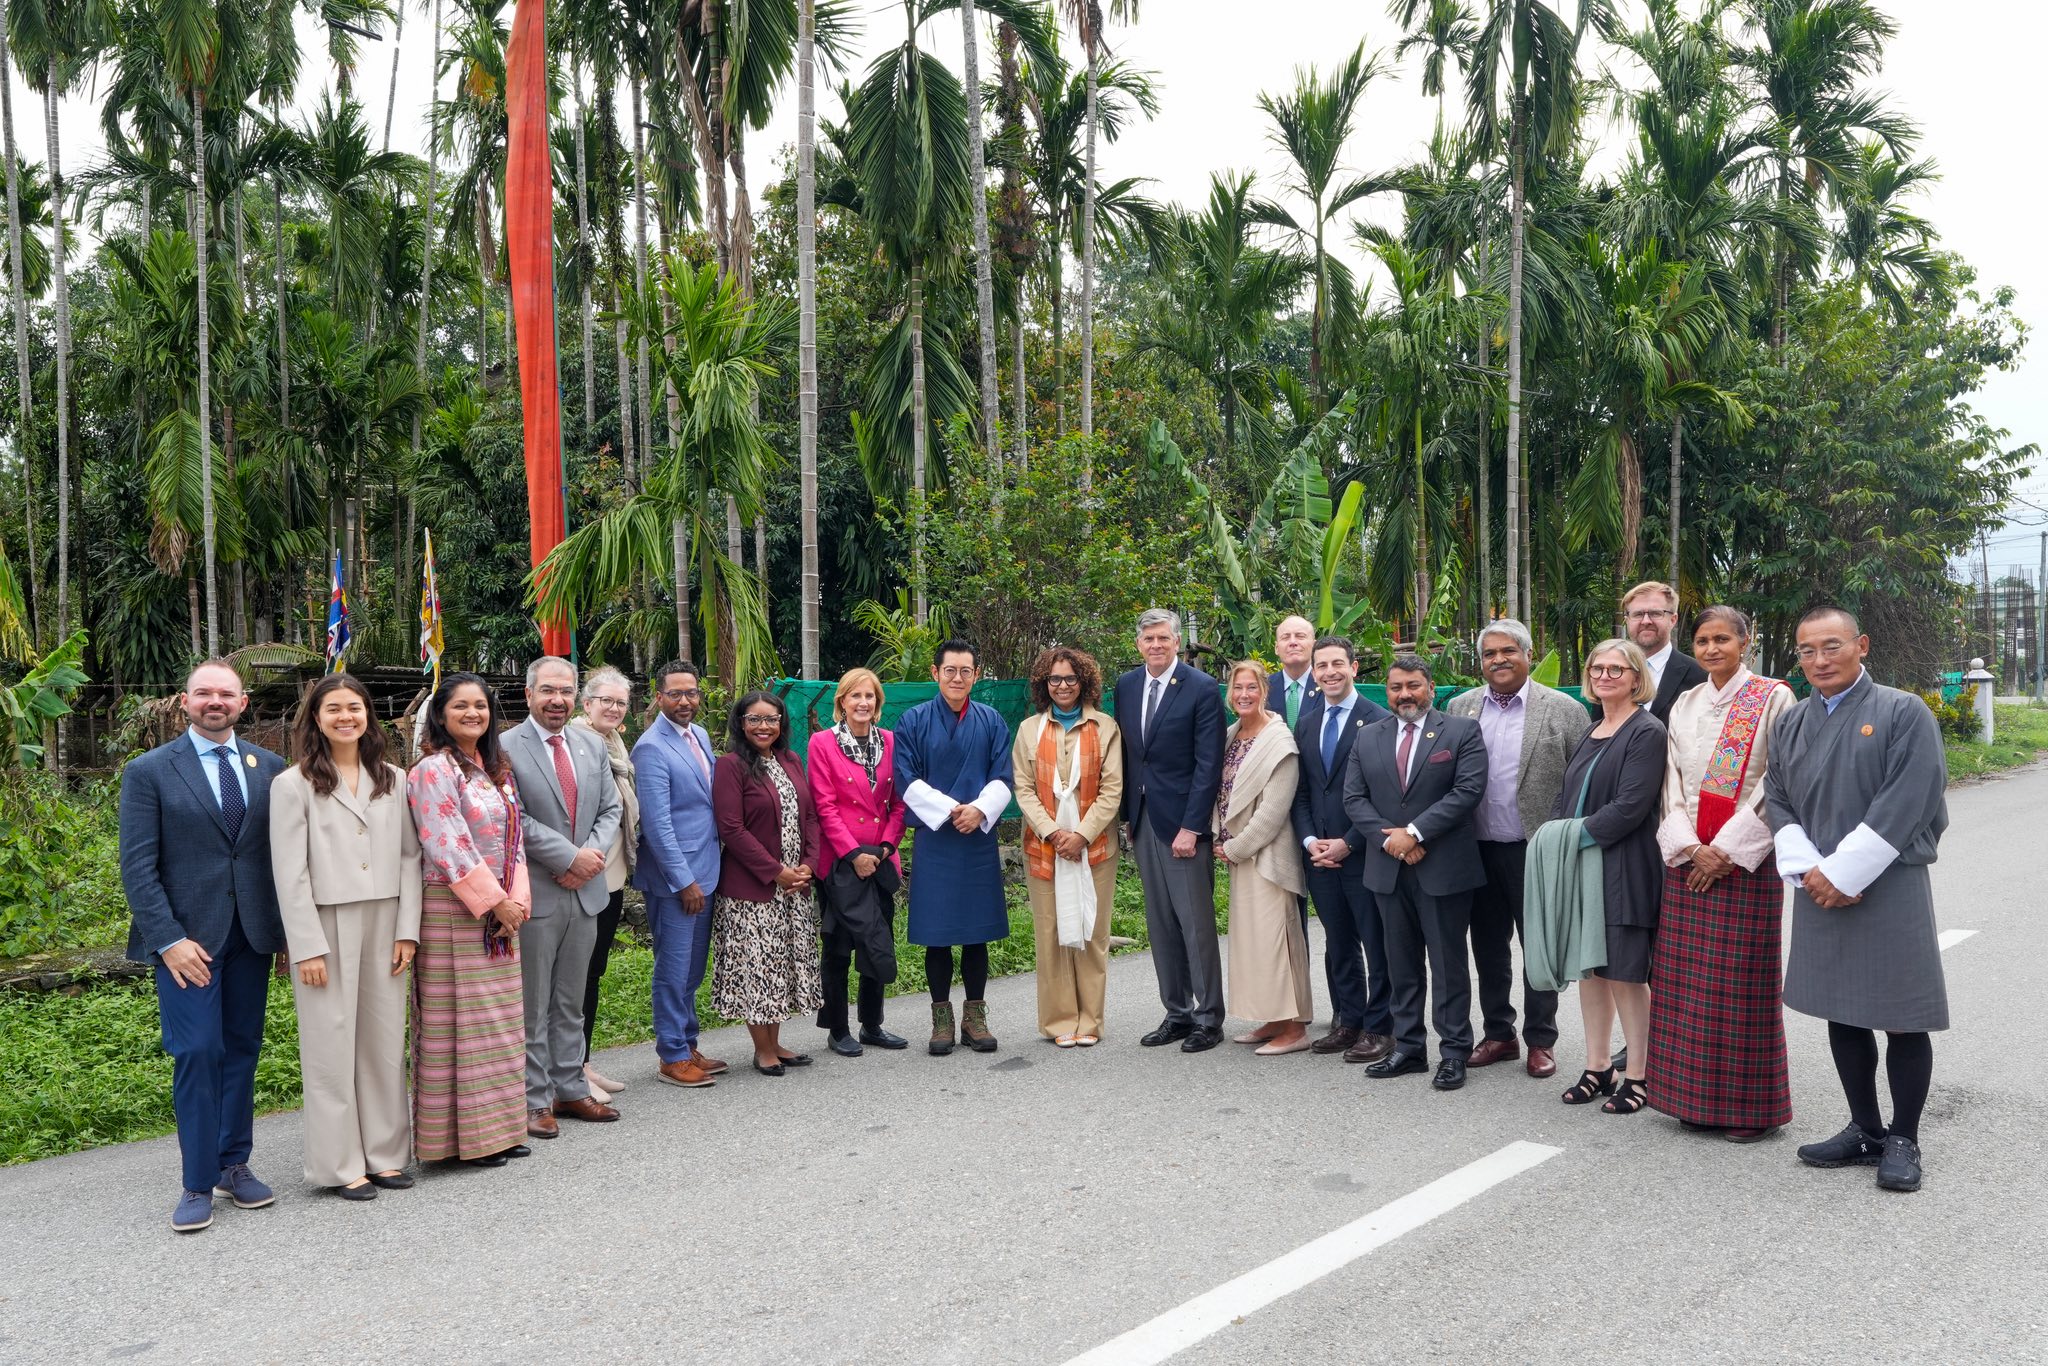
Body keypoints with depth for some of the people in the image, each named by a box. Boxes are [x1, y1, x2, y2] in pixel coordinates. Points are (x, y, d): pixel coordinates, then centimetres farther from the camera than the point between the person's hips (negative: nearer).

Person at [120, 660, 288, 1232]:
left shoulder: (268, 768, 7)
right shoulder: (149, 771, -1)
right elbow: (137, 865, -5)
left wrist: (291, 926, 1)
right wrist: (168, 939, -13)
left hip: (252, 932, 3)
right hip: (187, 935, -3)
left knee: (242, 1050, 10)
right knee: (197, 1053, -5)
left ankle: (234, 1164, 22)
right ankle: (199, 1183, 7)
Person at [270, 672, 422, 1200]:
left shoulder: (393, 781, 8)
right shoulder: (294, 785, -3)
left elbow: (409, 857, 8)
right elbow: (290, 874, -6)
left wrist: (407, 930, 1)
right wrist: (308, 948, -11)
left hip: (384, 927, 4)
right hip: (326, 928, -3)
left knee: (385, 1040, 8)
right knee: (331, 1045, 2)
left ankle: (385, 1153, 19)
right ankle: (341, 1165, 12)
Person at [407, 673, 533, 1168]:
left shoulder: (496, 769, 14)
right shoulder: (434, 769, -10)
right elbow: (449, 847, -17)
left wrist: (517, 898, -1)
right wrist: (495, 902, -15)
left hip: (501, 910, 8)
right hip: (452, 909, -8)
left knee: (500, 1016, 11)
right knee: (458, 1019, -1)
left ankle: (498, 1128, 20)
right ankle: (464, 1135, 8)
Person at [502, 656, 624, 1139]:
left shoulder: (593, 746, 10)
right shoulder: (506, 749, -9)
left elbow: (611, 809, 9)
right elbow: (515, 820, -15)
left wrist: (592, 855, -8)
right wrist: (571, 857, -16)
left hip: (584, 892, 6)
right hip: (534, 895, -6)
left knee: (571, 1002, 15)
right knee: (532, 1005, 4)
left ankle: (570, 1090, 25)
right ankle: (534, 1100, 13)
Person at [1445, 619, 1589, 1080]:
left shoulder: (1564, 710, -4)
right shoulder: (1460, 708, 7)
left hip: (1536, 849, -3)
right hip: (1478, 849, 4)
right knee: (1489, 947, 13)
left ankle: (1540, 1040, 20)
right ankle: (1498, 1034, 26)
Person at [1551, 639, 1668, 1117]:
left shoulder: (1647, 733, -8)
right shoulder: (1590, 733, 15)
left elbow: (1630, 806, -17)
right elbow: (1566, 798, 15)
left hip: (1622, 869, -7)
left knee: (1625, 973, -1)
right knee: (1590, 966, 12)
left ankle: (1636, 1075, 11)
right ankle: (1598, 1067, 22)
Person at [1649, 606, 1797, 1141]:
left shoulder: (1772, 698, -3)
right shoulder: (1685, 704, 12)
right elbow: (1674, 781, 10)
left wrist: (1727, 850, -13)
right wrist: (1688, 846, -5)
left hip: (1745, 859, -5)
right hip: (1688, 859, 5)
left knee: (1742, 982, -1)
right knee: (1687, 980, 6)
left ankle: (1751, 1106, 10)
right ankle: (1699, 1097, 17)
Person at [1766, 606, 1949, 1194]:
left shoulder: (1904, 713, -6)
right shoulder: (1791, 724, 10)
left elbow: (1906, 804, -14)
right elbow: (1776, 801, 8)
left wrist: (1840, 874, -16)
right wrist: (1809, 871, -8)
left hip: (1890, 887, -5)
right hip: (1818, 889, 5)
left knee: (1902, 1019, 1)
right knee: (1842, 1014, 11)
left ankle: (1904, 1140, 16)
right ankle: (1866, 1130, 24)